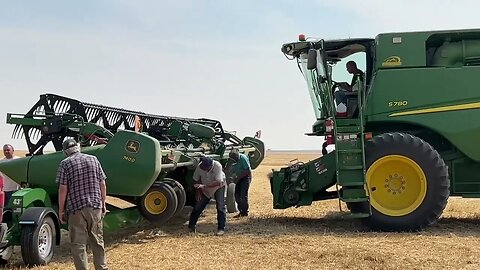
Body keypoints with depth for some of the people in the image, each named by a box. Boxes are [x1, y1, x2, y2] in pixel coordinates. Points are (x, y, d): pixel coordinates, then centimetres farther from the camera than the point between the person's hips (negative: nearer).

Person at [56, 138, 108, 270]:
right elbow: (102, 184, 6)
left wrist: (61, 210, 0)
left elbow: (63, 189, -9)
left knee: (78, 244, 3)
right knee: (97, 241, 16)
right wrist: (103, 204, 14)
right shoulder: (93, 159, 6)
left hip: (76, 208, -4)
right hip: (95, 206, 4)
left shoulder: (65, 163, -5)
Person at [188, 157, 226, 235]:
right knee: (197, 207, 5)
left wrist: (204, 186, -48)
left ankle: (221, 228, -7)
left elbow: (218, 182, -40)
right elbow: (196, 180, -7)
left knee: (220, 207, -14)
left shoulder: (217, 166, -34)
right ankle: (191, 226, 21)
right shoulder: (199, 166, -24)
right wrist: (198, 192, -11)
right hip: (205, 189, 3)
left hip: (218, 187, -3)